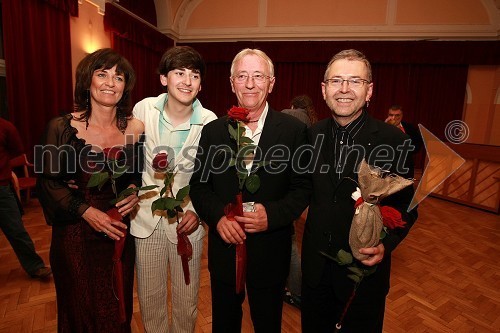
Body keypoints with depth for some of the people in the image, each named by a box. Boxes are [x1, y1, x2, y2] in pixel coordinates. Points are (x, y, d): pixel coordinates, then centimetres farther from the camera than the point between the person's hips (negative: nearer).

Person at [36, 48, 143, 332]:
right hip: (75, 236, -1)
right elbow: (49, 183, -6)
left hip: (120, 235, 2)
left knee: (118, 310, 18)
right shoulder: (62, 128, -9)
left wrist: (135, 192, -12)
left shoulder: (135, 128, -3)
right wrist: (87, 211, -18)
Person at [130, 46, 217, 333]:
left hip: (187, 220, -1)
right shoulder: (144, 108, -6)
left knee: (187, 299, 16)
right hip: (147, 216, 2)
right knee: (150, 298, 19)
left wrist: (198, 210, -11)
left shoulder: (210, 122, -12)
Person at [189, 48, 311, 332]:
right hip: (224, 247, 2)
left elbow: (302, 188, -6)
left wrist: (272, 215, -22)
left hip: (271, 252, -1)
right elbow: (199, 184, 1)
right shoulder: (213, 131, -1)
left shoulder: (294, 130, -8)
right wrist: (218, 217, -15)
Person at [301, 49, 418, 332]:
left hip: (364, 267, -2)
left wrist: (386, 244, -22)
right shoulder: (312, 135, -4)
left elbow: (405, 206, -8)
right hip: (315, 265, 3)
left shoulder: (394, 140, -14)